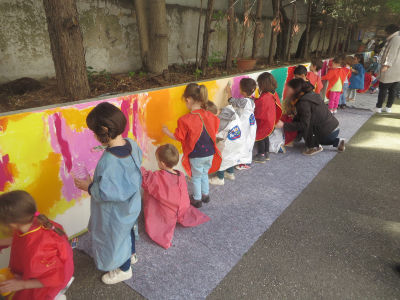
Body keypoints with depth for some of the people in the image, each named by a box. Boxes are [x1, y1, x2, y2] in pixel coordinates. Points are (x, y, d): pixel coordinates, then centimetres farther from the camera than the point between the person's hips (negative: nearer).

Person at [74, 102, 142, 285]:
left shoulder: (107, 161, -37)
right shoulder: (132, 144, -16)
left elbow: (104, 193, -31)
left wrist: (89, 187, -13)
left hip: (116, 212, -7)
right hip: (132, 204, 7)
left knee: (115, 238, 20)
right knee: (128, 229, 32)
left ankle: (124, 270, 46)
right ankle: (131, 254, 59)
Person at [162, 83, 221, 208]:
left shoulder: (185, 120, -22)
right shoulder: (210, 116, -8)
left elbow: (178, 138, -12)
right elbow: (215, 132, 4)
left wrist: (167, 132, 6)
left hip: (196, 156, -5)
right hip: (210, 153, 5)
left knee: (196, 177, 17)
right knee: (204, 174, 26)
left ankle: (197, 199, 33)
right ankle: (205, 194, 43)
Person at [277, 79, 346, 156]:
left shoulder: (304, 102, -19)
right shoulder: (311, 94, 9)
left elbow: (303, 125, -21)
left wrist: (284, 125, -21)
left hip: (328, 133, -9)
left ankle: (314, 146, -3)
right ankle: (337, 142, 25)